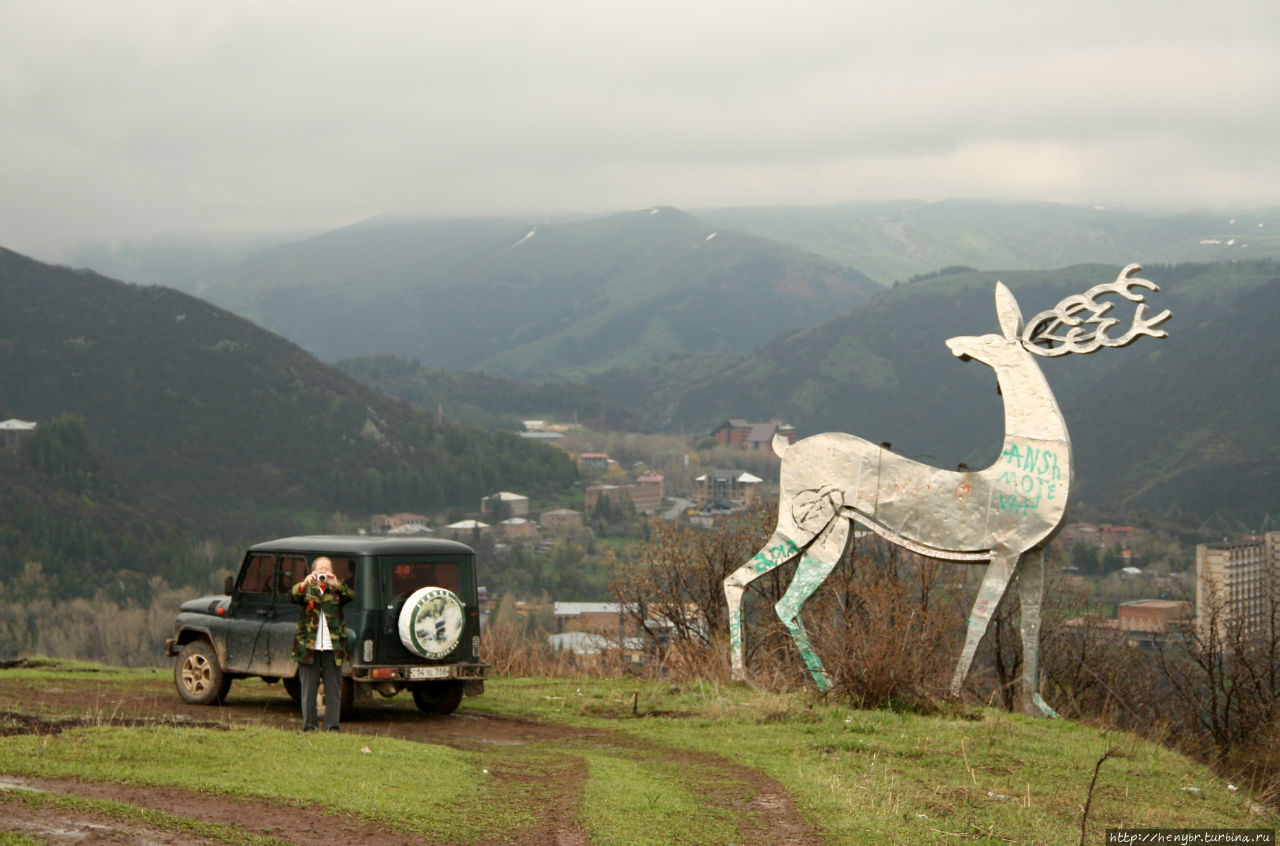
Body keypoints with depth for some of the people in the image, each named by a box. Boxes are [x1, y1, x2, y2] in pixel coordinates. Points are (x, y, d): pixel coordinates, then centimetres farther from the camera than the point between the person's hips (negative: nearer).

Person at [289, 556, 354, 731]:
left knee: (333, 689, 1)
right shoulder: (307, 590, 8)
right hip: (309, 646, -1)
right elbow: (292, 595, -12)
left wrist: (336, 585, -27)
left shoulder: (337, 590, 9)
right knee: (308, 689, 3)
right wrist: (304, 584, -31)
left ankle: (332, 726, 5)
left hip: (333, 647, 1)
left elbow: (351, 596, -10)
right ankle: (309, 726, 9)